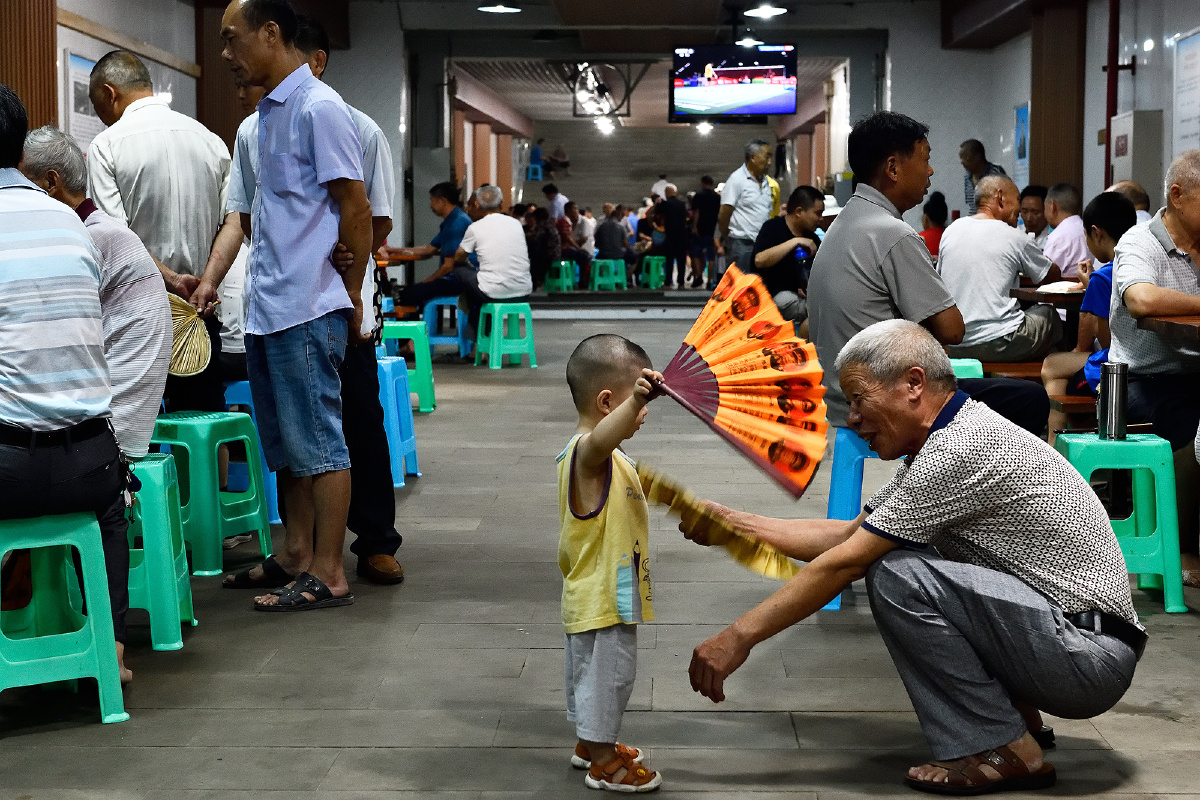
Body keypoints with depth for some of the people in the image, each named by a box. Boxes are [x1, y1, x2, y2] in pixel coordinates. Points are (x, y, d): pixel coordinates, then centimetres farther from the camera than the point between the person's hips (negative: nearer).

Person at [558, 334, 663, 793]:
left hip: (590, 595, 11)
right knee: (606, 673, 2)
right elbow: (602, 439, -50)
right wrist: (635, 399, -64)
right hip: (602, 598, -11)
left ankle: (589, 743, 39)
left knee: (588, 671, 23)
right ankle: (603, 762, 14)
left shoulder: (581, 453, 11)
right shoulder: (587, 449, -24)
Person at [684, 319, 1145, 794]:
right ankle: (1013, 711, 15)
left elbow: (844, 563, -19)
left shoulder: (960, 448, -19)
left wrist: (739, 636, -13)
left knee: (895, 575, -21)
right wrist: (733, 523, 12)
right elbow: (848, 533, 17)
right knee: (888, 553, 14)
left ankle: (1002, 750, -10)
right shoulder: (941, 443, 11)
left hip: (1089, 655, -10)